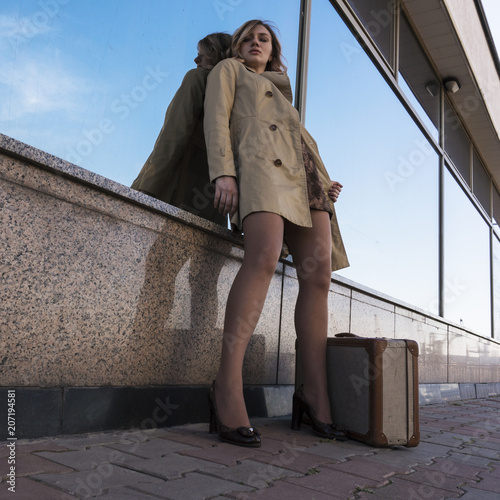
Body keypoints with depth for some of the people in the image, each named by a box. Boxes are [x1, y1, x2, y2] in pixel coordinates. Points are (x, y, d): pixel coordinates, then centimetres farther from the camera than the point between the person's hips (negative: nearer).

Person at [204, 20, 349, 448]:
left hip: (306, 173, 6)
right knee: (264, 258, -33)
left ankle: (316, 392, -10)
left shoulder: (281, 89, 39)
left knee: (319, 274, -13)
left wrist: (325, 180, 10)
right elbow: (216, 118, 5)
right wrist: (223, 171, -14)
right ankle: (228, 385, -34)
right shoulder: (227, 70, 23)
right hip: (259, 163, -6)